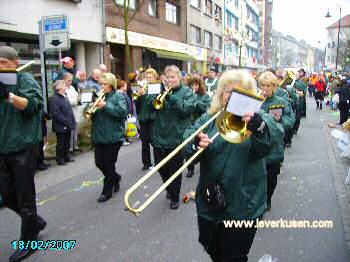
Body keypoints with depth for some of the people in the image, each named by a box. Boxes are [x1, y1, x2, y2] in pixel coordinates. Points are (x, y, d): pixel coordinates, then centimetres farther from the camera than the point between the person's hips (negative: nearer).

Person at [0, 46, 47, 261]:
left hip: (22, 148, -7)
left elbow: (32, 105, -20)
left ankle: (29, 242, 20)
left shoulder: (25, 79, -5)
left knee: (25, 197, 3)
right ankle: (36, 221, 36)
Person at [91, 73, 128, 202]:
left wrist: (106, 106, -23)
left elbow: (122, 112, -20)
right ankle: (115, 177, 37)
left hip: (113, 136, -6)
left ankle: (107, 191, 20)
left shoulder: (119, 97, -4)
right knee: (99, 163, 10)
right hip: (98, 136, 6)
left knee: (108, 164, 3)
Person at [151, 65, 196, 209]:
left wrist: (171, 97, -25)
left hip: (176, 137, -4)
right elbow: (151, 105, 0)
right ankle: (169, 188, 43)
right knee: (161, 167, 15)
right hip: (159, 136, 4)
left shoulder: (186, 92, -1)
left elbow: (188, 108, -18)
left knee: (174, 169, 8)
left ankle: (174, 197, 27)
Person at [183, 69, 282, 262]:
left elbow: (270, 142, -26)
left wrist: (257, 125, -46)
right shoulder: (210, 117, 3)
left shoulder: (259, 119, -5)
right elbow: (188, 137, -8)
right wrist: (197, 144, -31)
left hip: (242, 205, -3)